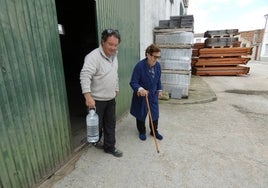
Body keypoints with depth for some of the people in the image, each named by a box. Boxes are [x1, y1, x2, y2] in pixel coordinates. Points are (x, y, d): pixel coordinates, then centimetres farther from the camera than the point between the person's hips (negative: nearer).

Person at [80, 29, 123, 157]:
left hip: (111, 99, 7)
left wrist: (116, 89, 22)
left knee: (110, 124, 14)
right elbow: (85, 76, -31)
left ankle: (109, 147, 31)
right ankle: (96, 141, 42)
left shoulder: (114, 56, 7)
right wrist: (88, 97, -39)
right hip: (96, 100, -7)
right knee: (97, 124, 12)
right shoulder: (93, 56, -21)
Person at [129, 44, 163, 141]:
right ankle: (142, 132, 36)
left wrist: (159, 90, 14)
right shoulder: (139, 66, -24)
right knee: (141, 115, 13)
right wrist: (140, 89, -39)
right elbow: (133, 82, -22)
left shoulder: (158, 65, -5)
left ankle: (154, 131, 36)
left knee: (155, 114, 12)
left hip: (153, 95, 5)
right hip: (141, 95, -4)